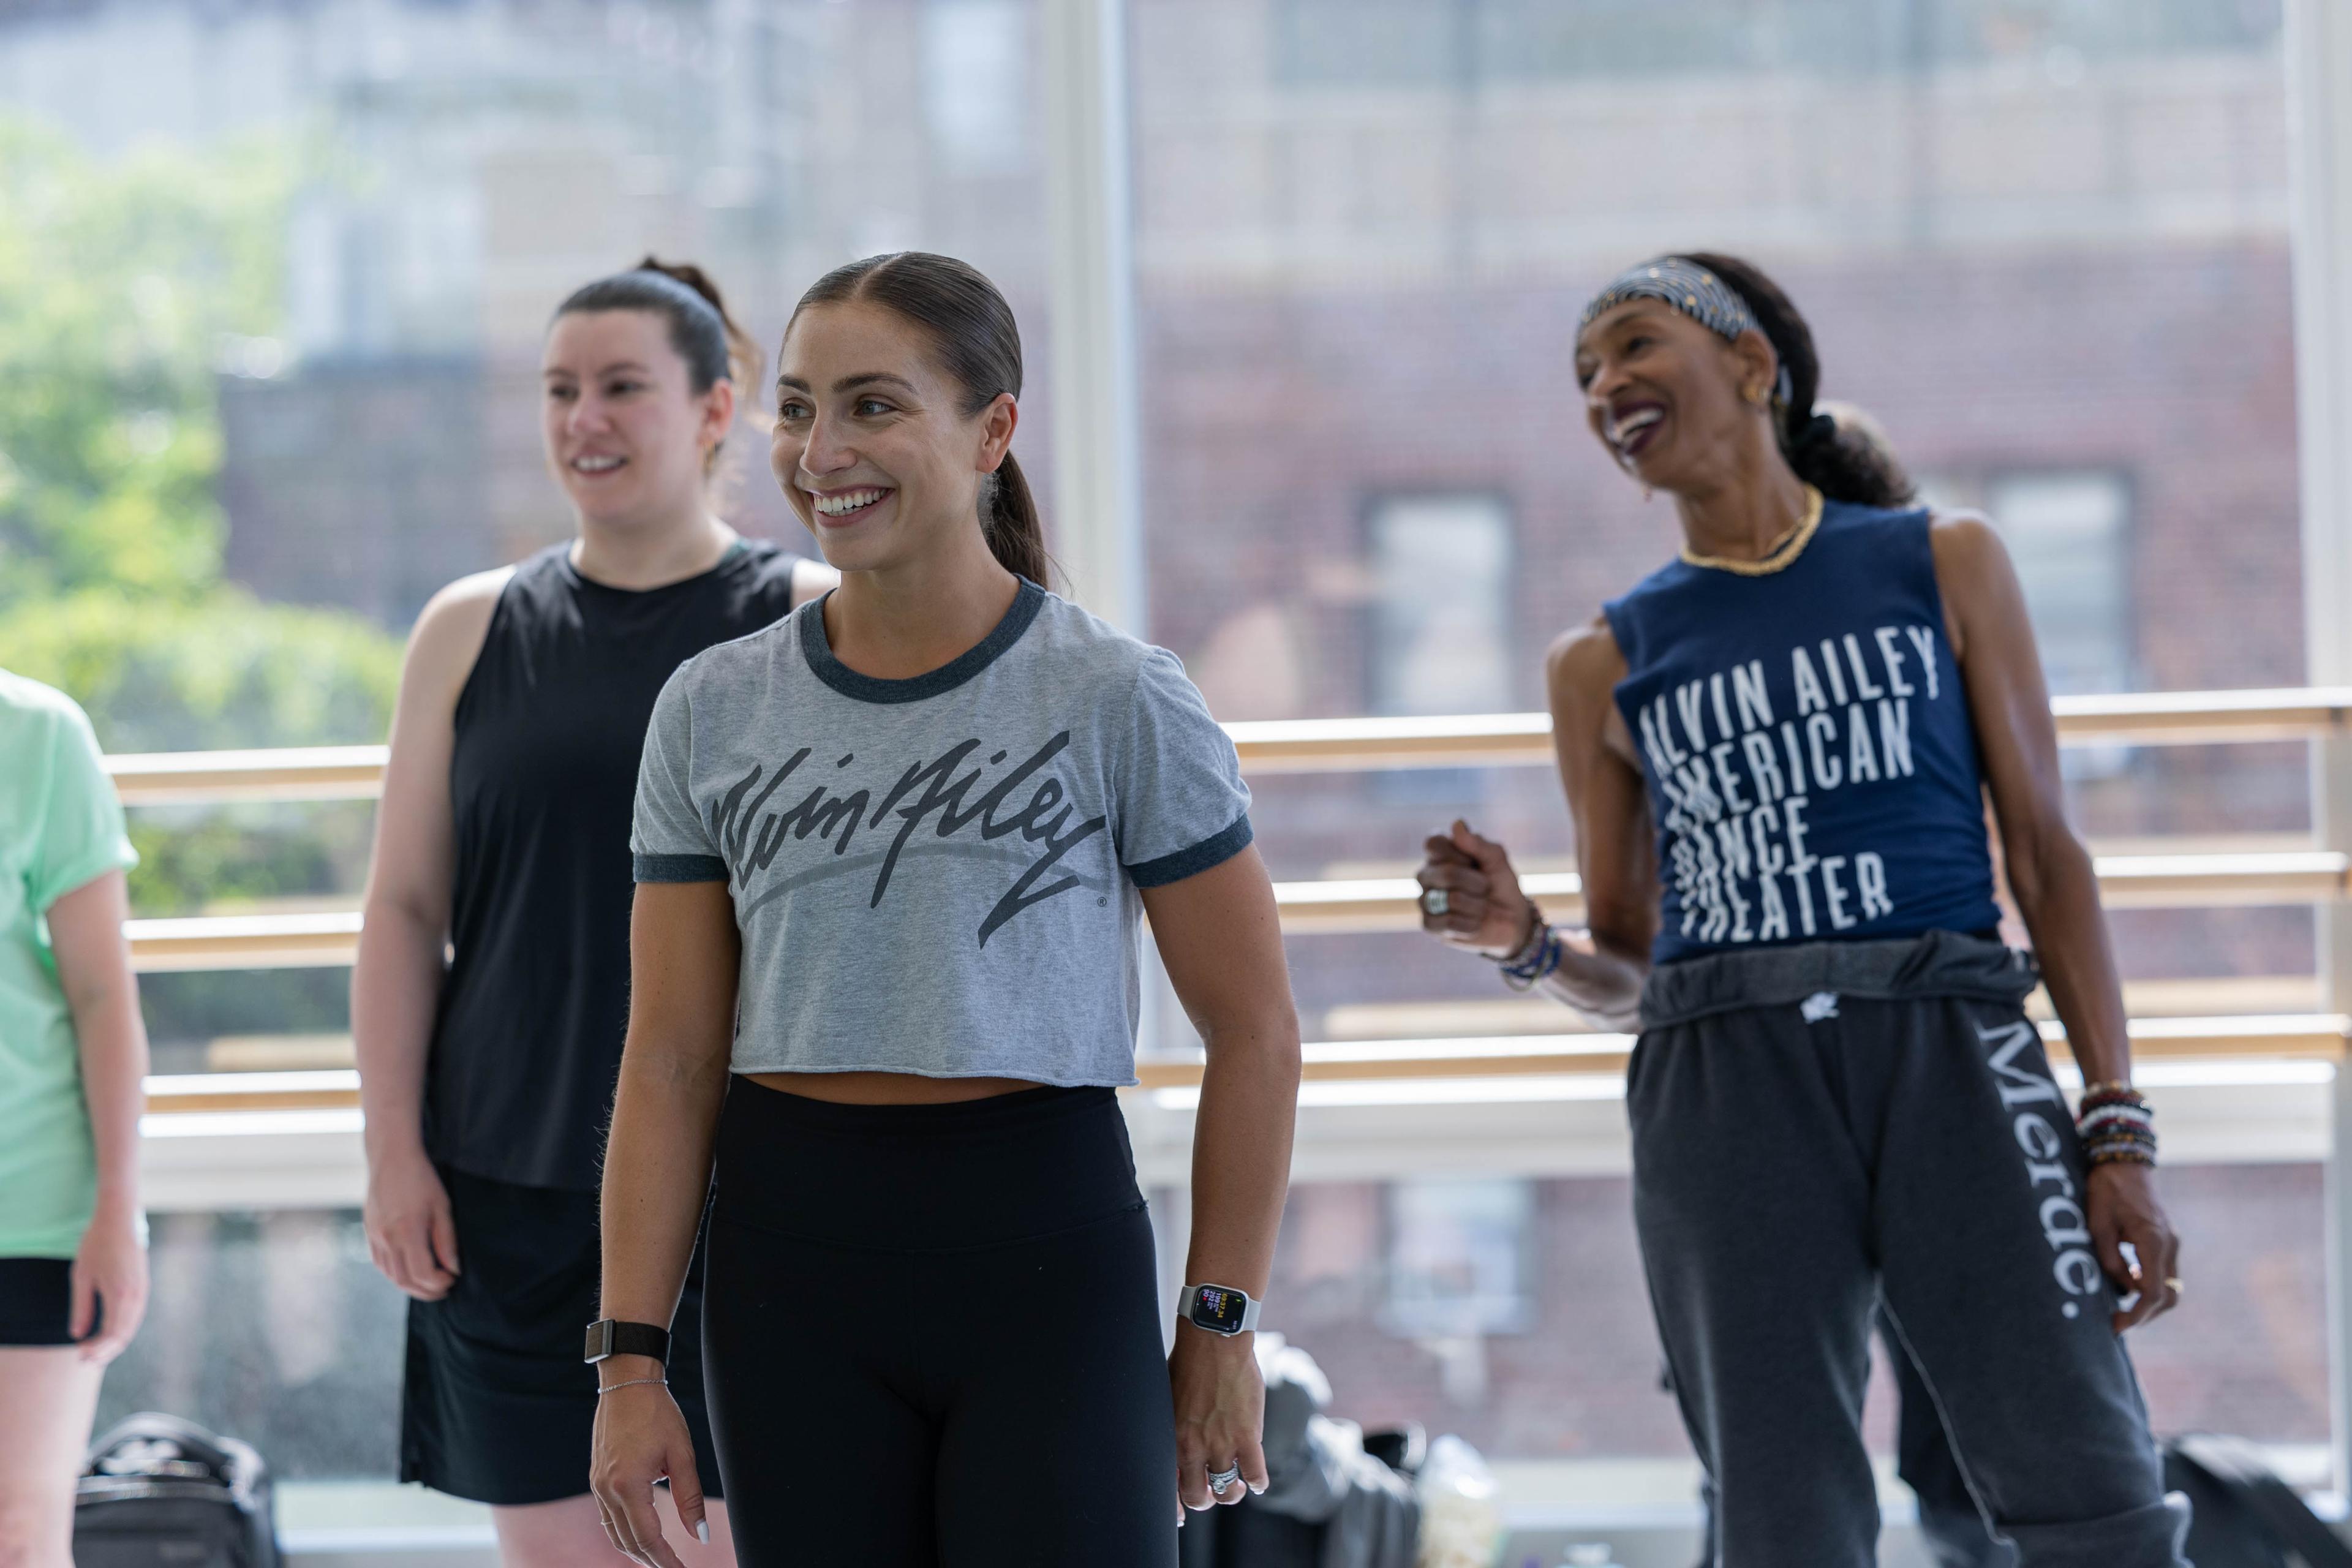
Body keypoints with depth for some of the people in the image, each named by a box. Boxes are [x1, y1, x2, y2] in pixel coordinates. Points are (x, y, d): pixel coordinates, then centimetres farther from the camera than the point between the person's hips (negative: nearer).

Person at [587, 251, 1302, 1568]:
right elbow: (673, 1061, 4)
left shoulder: (1119, 703, -4)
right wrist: (633, 1359, -2)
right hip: (792, 1262, 3)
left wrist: (1223, 1324, -1)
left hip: (1043, 1254, -3)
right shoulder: (714, 714, 5)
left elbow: (1255, 1036, 0)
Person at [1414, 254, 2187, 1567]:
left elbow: (2046, 854, 9)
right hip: (1724, 1081, 1)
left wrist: (2122, 1131, 0)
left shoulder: (1945, 566, 13)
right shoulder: (1608, 663, 15)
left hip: (1951, 1049, -1)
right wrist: (1524, 945, -4)